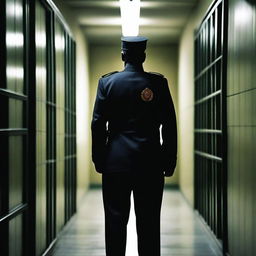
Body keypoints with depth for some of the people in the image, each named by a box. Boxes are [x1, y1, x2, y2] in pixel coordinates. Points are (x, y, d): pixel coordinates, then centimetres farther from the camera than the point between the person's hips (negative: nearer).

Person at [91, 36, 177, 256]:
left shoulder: (107, 82, 0)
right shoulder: (158, 83, -1)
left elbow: (98, 124, 0)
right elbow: (169, 125, 0)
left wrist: (99, 159, 8)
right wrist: (169, 161, 7)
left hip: (115, 163, 0)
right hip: (150, 164, 0)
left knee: (115, 221, 5)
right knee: (149, 223, 5)